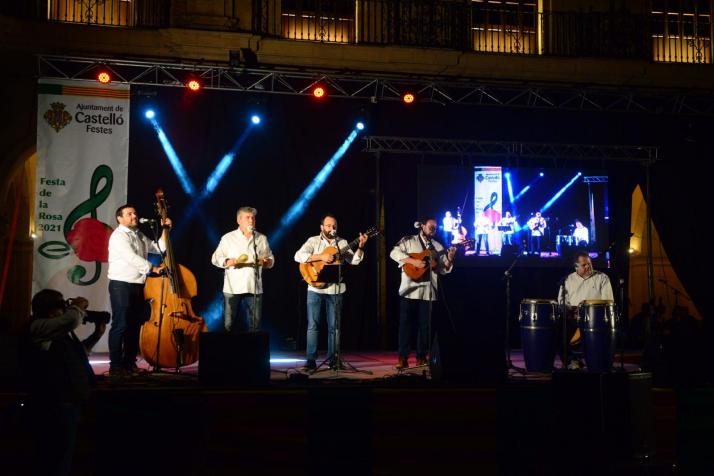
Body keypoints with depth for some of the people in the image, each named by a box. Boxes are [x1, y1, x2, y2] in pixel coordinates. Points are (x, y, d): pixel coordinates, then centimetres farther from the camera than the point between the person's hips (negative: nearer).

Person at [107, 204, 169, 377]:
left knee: (135, 325, 9)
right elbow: (131, 258, -19)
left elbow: (159, 248, 22)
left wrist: (165, 230, 12)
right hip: (121, 285, -8)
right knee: (120, 325, -9)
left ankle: (130, 363, 16)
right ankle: (115, 366, -6)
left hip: (138, 286, 8)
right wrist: (152, 268, -20)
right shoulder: (119, 235, -8)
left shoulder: (140, 236, 17)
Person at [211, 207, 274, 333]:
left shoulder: (262, 239, 13)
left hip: (255, 288, 2)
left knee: (255, 325, 1)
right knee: (229, 325, -1)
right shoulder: (228, 238, 6)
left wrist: (266, 262, -5)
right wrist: (227, 262, -13)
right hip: (233, 288, -2)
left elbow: (271, 259, 18)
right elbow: (215, 258, 7)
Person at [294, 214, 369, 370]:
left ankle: (332, 359, 14)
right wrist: (321, 256, -19)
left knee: (333, 326, 6)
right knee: (313, 325, -1)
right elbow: (298, 256, -12)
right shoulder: (313, 241, 2)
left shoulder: (342, 243, 10)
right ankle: (311, 360, 3)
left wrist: (361, 247, -15)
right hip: (315, 289, -2)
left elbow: (355, 260, 1)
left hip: (335, 289, 2)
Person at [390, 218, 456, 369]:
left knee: (425, 325, 6)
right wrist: (414, 261, -18)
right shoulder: (409, 241, 4)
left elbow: (443, 269, 11)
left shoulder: (437, 247, 15)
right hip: (410, 289, -3)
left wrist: (450, 259, -8)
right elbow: (394, 253, -11)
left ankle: (421, 357, 15)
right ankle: (403, 358, 2)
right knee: (405, 323, -2)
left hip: (428, 291, 4)